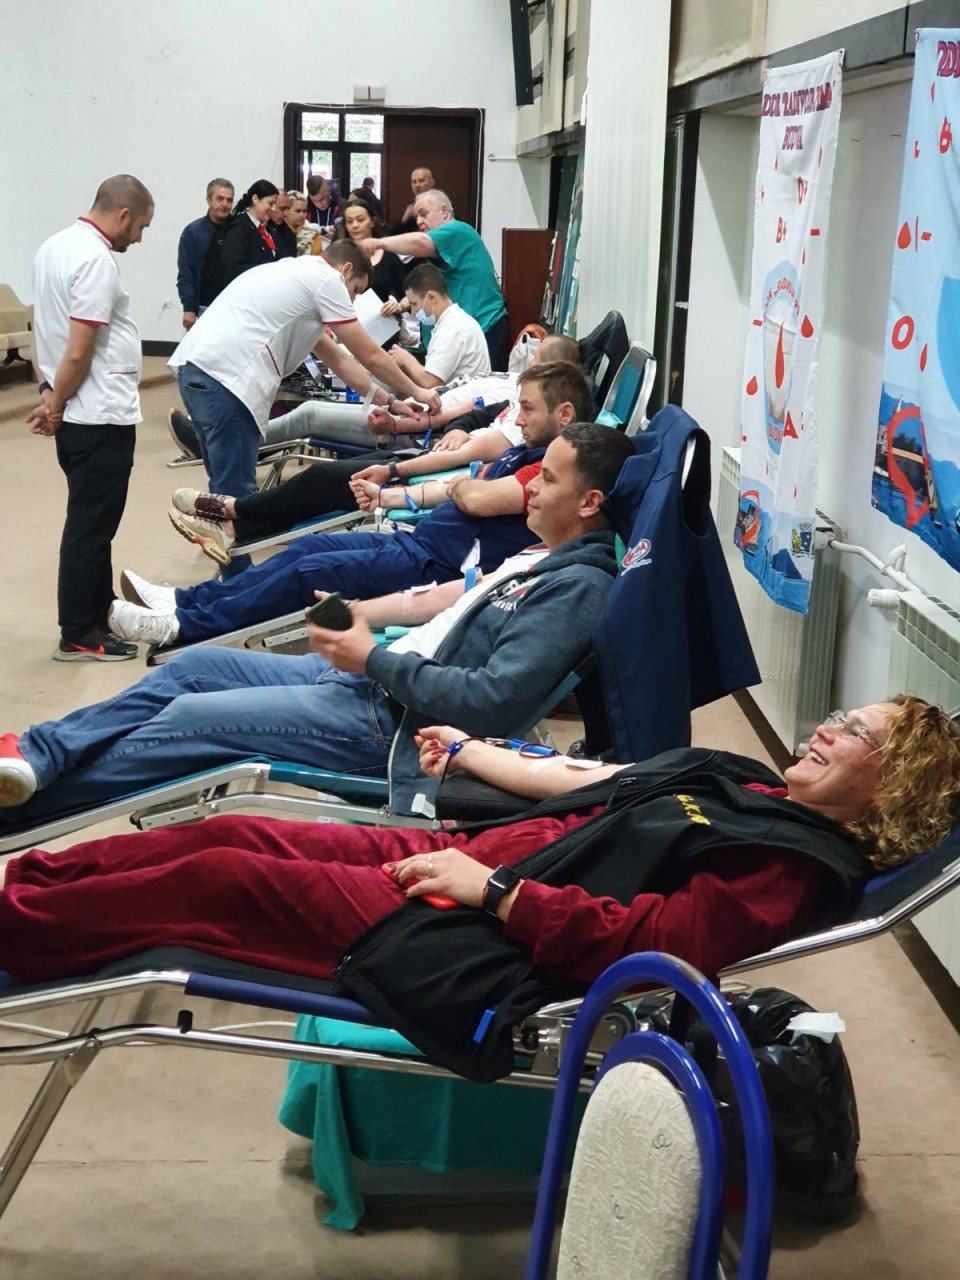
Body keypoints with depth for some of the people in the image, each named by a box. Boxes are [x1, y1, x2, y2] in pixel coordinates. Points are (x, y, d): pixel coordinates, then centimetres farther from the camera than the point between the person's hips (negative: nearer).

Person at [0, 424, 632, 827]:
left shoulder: (580, 586, -18)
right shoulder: (547, 556, 13)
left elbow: (494, 700, -26)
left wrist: (374, 660, -19)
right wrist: (362, 615, 11)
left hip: (390, 722, -10)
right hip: (369, 677, 10)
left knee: (189, 717, -10)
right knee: (195, 665, 5)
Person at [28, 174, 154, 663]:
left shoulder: (54, 246, 12)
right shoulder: (95, 260, -17)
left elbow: (42, 329, 16)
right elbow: (79, 351, -21)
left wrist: (52, 397, 13)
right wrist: (56, 405, -8)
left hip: (75, 413, 10)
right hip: (101, 415, -10)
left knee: (93, 521, 18)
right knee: (91, 524, -2)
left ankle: (101, 614, 29)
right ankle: (78, 636, 5)